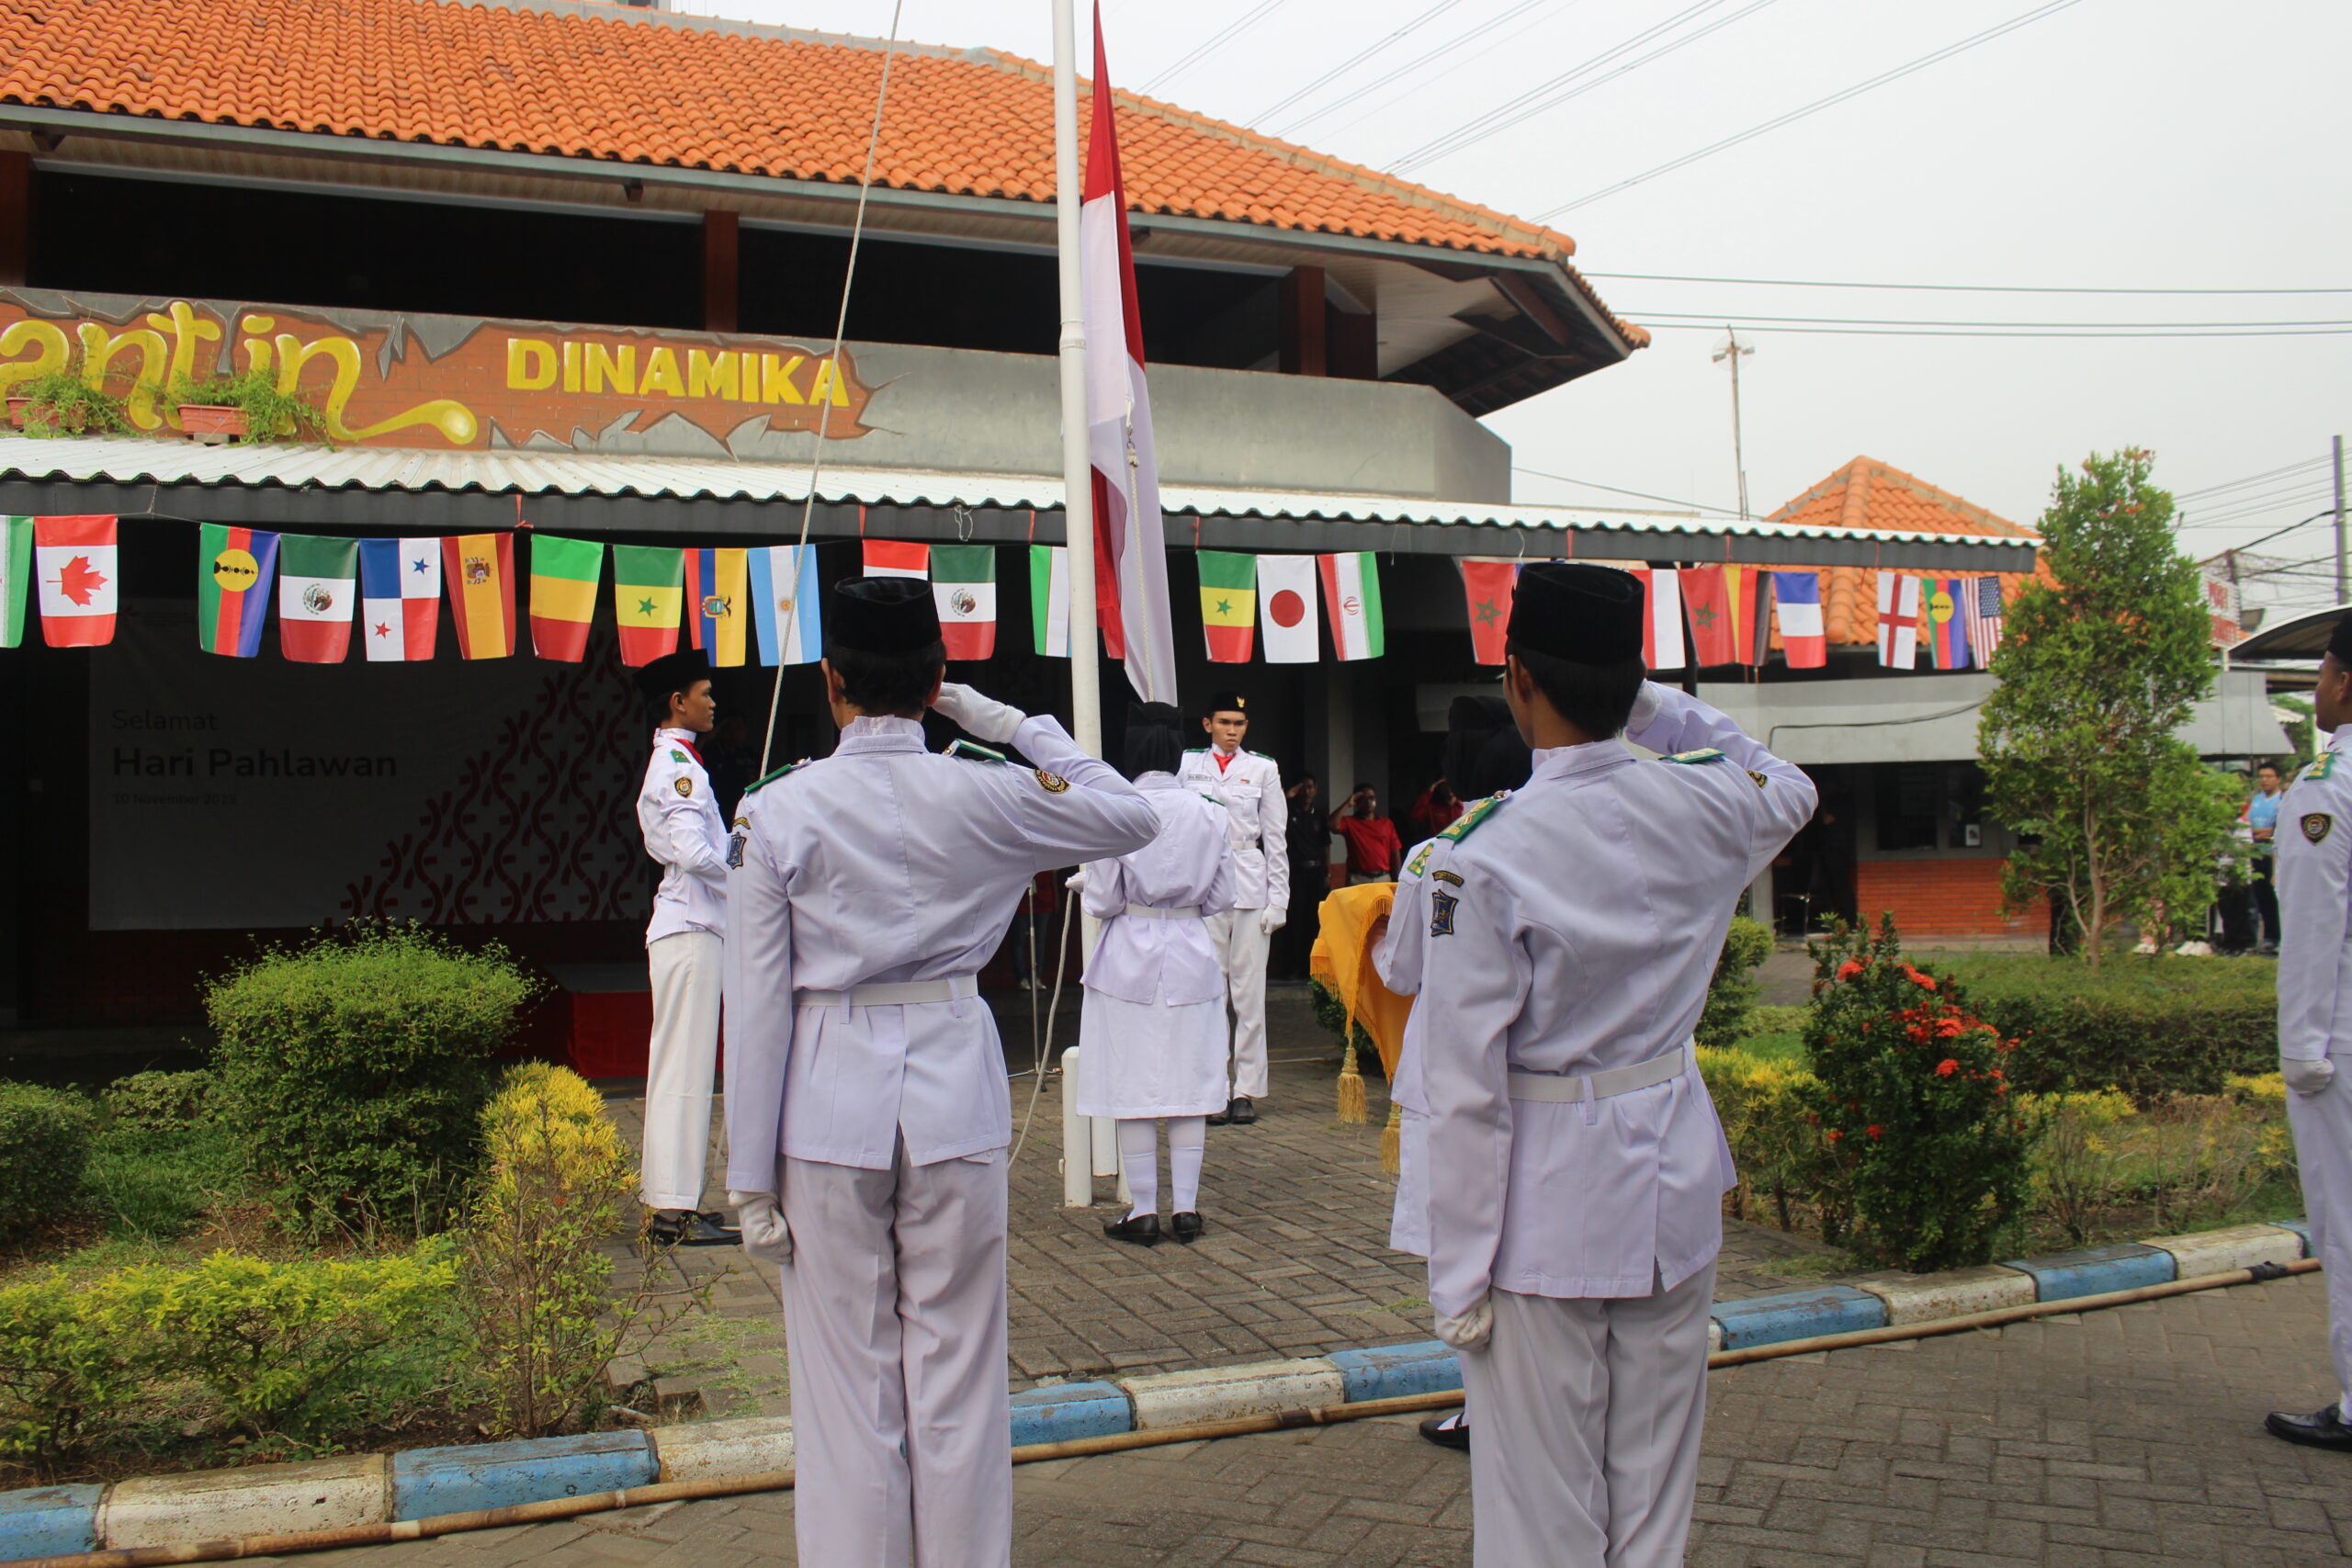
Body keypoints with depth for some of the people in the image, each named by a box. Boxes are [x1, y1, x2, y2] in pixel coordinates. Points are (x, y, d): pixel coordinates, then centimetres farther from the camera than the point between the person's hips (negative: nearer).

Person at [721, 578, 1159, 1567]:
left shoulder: (778, 809, -6)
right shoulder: (982, 795, -5)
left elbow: (759, 1002, -5)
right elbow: (1133, 818, 10)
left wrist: (751, 1175, 1)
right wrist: (1015, 728, 10)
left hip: (830, 1101, -1)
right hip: (954, 1093, 1)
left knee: (849, 1389, 9)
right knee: (959, 1380, 12)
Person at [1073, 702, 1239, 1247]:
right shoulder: (1211, 814, -2)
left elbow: (1102, 902, -9)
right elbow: (1220, 899, 4)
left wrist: (1084, 884, 13)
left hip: (1129, 955, -3)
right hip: (1191, 955, 3)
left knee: (1133, 1085, 5)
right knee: (1189, 1082, 9)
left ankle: (1144, 1211, 9)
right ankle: (1186, 1207, 13)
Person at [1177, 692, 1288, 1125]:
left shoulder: (1263, 769, 7)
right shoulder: (1186, 765, 7)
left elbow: (1275, 838, 7)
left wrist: (1278, 899, 0)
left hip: (1249, 884, 0)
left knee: (1249, 991, 1)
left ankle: (1247, 1090, 7)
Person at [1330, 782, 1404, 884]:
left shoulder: (1387, 823, 13)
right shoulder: (1349, 822, 7)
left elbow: (1395, 853, 11)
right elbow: (1333, 825, -15)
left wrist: (1396, 881, 5)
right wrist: (1347, 804, -7)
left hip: (1384, 879, 2)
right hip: (1358, 880, -2)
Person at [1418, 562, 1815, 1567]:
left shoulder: (1484, 857, -18)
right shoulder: (1703, 807, -5)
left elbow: (1468, 1087, -16)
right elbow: (1789, 788, 22)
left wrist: (1460, 1272, -7)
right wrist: (1662, 712, 12)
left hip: (1548, 1203, -4)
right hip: (1675, 1181, 5)